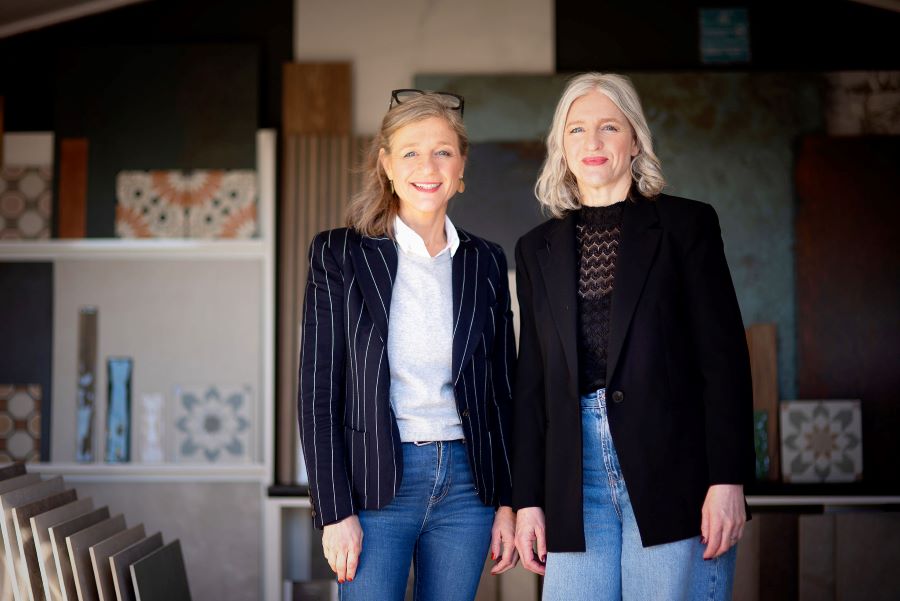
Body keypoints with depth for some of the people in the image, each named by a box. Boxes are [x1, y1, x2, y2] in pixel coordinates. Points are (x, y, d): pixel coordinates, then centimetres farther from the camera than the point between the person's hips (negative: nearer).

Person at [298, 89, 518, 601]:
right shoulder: (339, 254, -1)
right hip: (376, 482, -3)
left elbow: (502, 389, 12)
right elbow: (319, 391, -3)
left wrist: (507, 501, 8)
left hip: (466, 482, 3)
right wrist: (335, 512, -8)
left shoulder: (486, 261, 8)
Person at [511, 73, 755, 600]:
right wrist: (528, 498, 8)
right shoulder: (538, 249, 15)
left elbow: (725, 357, -2)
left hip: (672, 476, -3)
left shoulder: (687, 225, 4)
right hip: (576, 484, 3)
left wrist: (728, 480, -10)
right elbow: (533, 380, 14)